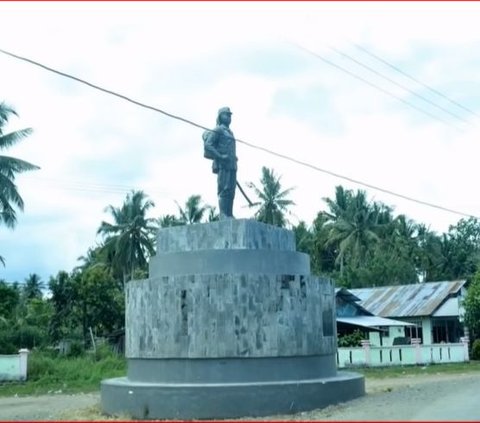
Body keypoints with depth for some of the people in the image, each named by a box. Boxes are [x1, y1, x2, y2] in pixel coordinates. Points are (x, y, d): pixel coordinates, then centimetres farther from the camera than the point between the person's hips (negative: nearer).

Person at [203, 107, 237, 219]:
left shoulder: (229, 132, 26)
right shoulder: (217, 130, 0)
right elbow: (207, 145, -11)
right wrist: (220, 156, -19)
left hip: (231, 165, 8)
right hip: (223, 165, -8)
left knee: (231, 191, 2)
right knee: (224, 190, -14)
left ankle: (229, 215, 1)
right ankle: (223, 215, -17)